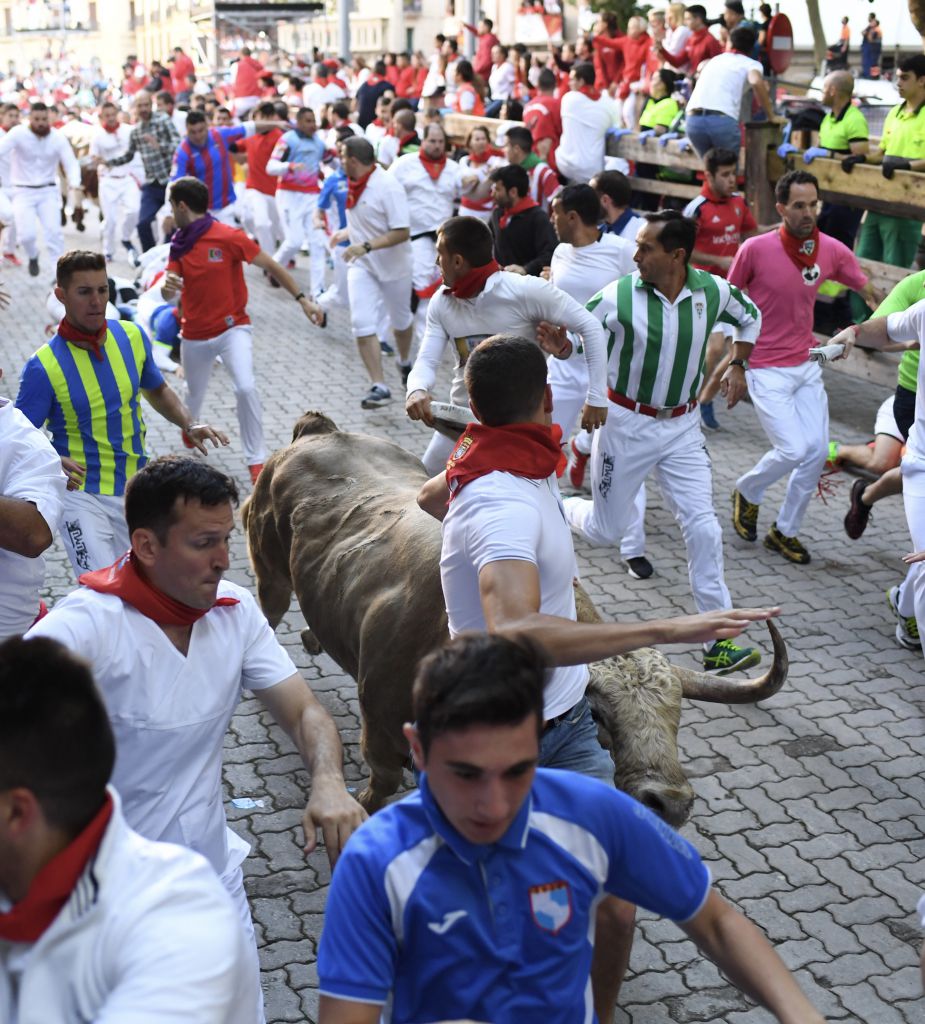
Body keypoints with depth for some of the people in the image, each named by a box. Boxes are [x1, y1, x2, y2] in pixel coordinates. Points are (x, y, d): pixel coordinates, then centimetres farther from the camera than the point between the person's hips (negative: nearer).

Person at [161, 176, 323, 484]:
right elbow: (169, 292, -1)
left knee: (246, 387, -24)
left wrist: (302, 300, -10)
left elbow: (272, 266, -7)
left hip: (231, 328, -5)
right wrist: (167, 286, -26)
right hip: (194, 336, 5)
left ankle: (257, 461, -13)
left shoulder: (229, 237, -14)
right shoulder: (179, 243, 2)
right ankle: (188, 427, 53)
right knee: (193, 397, 17)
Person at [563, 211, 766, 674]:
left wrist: (735, 365, 7)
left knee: (703, 529, -5)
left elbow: (750, 316, 14)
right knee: (606, 530, 8)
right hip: (626, 422, -2)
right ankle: (559, 509, 43)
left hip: (682, 426, 2)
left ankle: (718, 643, 2)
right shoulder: (618, 296, -17)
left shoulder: (712, 291, -8)